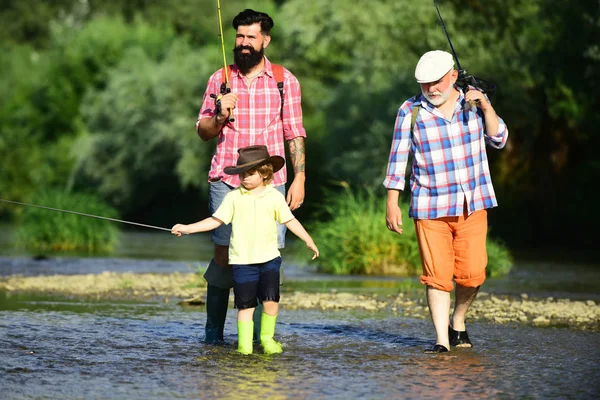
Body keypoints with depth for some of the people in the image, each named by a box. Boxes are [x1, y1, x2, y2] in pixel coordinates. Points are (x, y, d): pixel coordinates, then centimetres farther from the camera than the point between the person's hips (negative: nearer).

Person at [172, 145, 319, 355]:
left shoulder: (274, 197, 3)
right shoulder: (233, 197, 2)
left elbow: (290, 220, 9)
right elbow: (215, 220, 2)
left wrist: (309, 241, 7)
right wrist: (187, 228, -6)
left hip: (268, 258, 0)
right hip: (242, 260, 0)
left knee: (271, 299, -10)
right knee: (246, 304, 0)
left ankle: (267, 338, 9)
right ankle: (244, 344, 5)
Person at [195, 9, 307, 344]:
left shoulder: (285, 80, 8)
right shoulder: (219, 80, 10)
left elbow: (295, 133, 9)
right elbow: (203, 132, 12)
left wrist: (300, 178, 0)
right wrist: (219, 115, -9)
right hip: (226, 181, 0)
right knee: (224, 254, -4)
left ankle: (260, 332, 2)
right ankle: (214, 332, 6)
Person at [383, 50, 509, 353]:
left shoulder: (473, 101, 5)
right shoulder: (410, 111, -3)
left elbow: (498, 140, 3)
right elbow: (398, 159, 1)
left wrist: (486, 107, -12)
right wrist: (391, 204, -2)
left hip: (472, 205, 2)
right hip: (430, 208, -2)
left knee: (472, 273, -1)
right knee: (437, 275, -8)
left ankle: (458, 322, 25)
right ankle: (442, 339, -1)